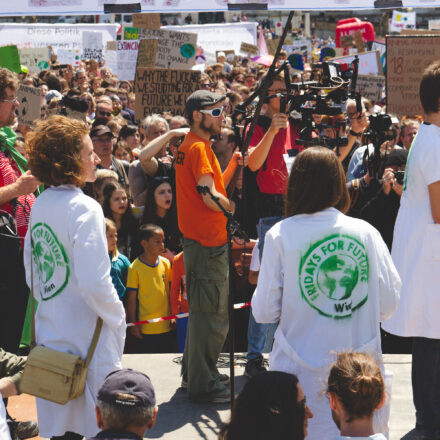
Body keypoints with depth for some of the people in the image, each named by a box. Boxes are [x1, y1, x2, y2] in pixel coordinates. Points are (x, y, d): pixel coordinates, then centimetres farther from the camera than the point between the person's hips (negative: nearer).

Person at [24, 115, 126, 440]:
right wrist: (118, 318, -8)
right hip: (88, 339, -8)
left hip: (50, 334, 8)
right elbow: (95, 282, -23)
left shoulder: (40, 205, 6)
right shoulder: (84, 208, -18)